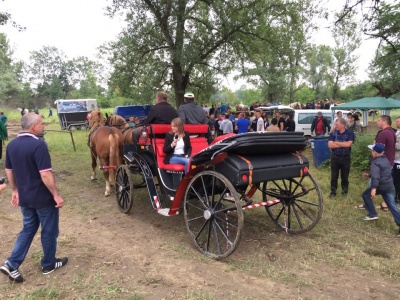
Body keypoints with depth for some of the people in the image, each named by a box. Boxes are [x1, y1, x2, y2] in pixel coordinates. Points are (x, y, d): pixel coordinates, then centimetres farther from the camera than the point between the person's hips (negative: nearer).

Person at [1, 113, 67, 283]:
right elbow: (45, 175, -26)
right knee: (49, 231, 12)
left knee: (28, 229, 23)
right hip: (43, 198, -7)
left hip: (24, 197, 7)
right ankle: (48, 264, 27)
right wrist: (56, 195, -18)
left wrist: (15, 190, 22)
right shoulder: (38, 145, -23)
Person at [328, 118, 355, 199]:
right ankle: (333, 192, 15)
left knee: (345, 176, 10)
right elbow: (330, 145, -12)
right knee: (334, 176, 5)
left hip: (346, 157, -1)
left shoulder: (350, 133, -3)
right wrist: (343, 145, -13)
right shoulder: (333, 133, 0)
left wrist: (336, 143, -12)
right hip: (335, 157, 1)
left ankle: (345, 191, 25)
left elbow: (348, 144, -18)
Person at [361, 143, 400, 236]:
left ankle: (373, 214, 14)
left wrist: (373, 188, -37)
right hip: (390, 186, 7)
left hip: (380, 186, -7)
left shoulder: (375, 163, -13)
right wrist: (369, 175, 41)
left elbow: (375, 176, -28)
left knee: (366, 195, 16)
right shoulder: (386, 160, 15)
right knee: (392, 206, 4)